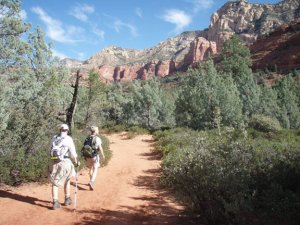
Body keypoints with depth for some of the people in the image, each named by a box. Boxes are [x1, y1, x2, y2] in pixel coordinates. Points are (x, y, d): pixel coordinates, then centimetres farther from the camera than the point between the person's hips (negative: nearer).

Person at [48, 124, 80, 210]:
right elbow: (73, 153, -8)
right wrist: (76, 161, 6)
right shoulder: (68, 139, -7)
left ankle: (55, 202, 1)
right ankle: (67, 199, 28)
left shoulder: (54, 138, 6)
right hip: (65, 162, -3)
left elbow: (51, 150, 9)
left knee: (55, 183, 8)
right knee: (67, 181, 18)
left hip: (54, 162, 3)